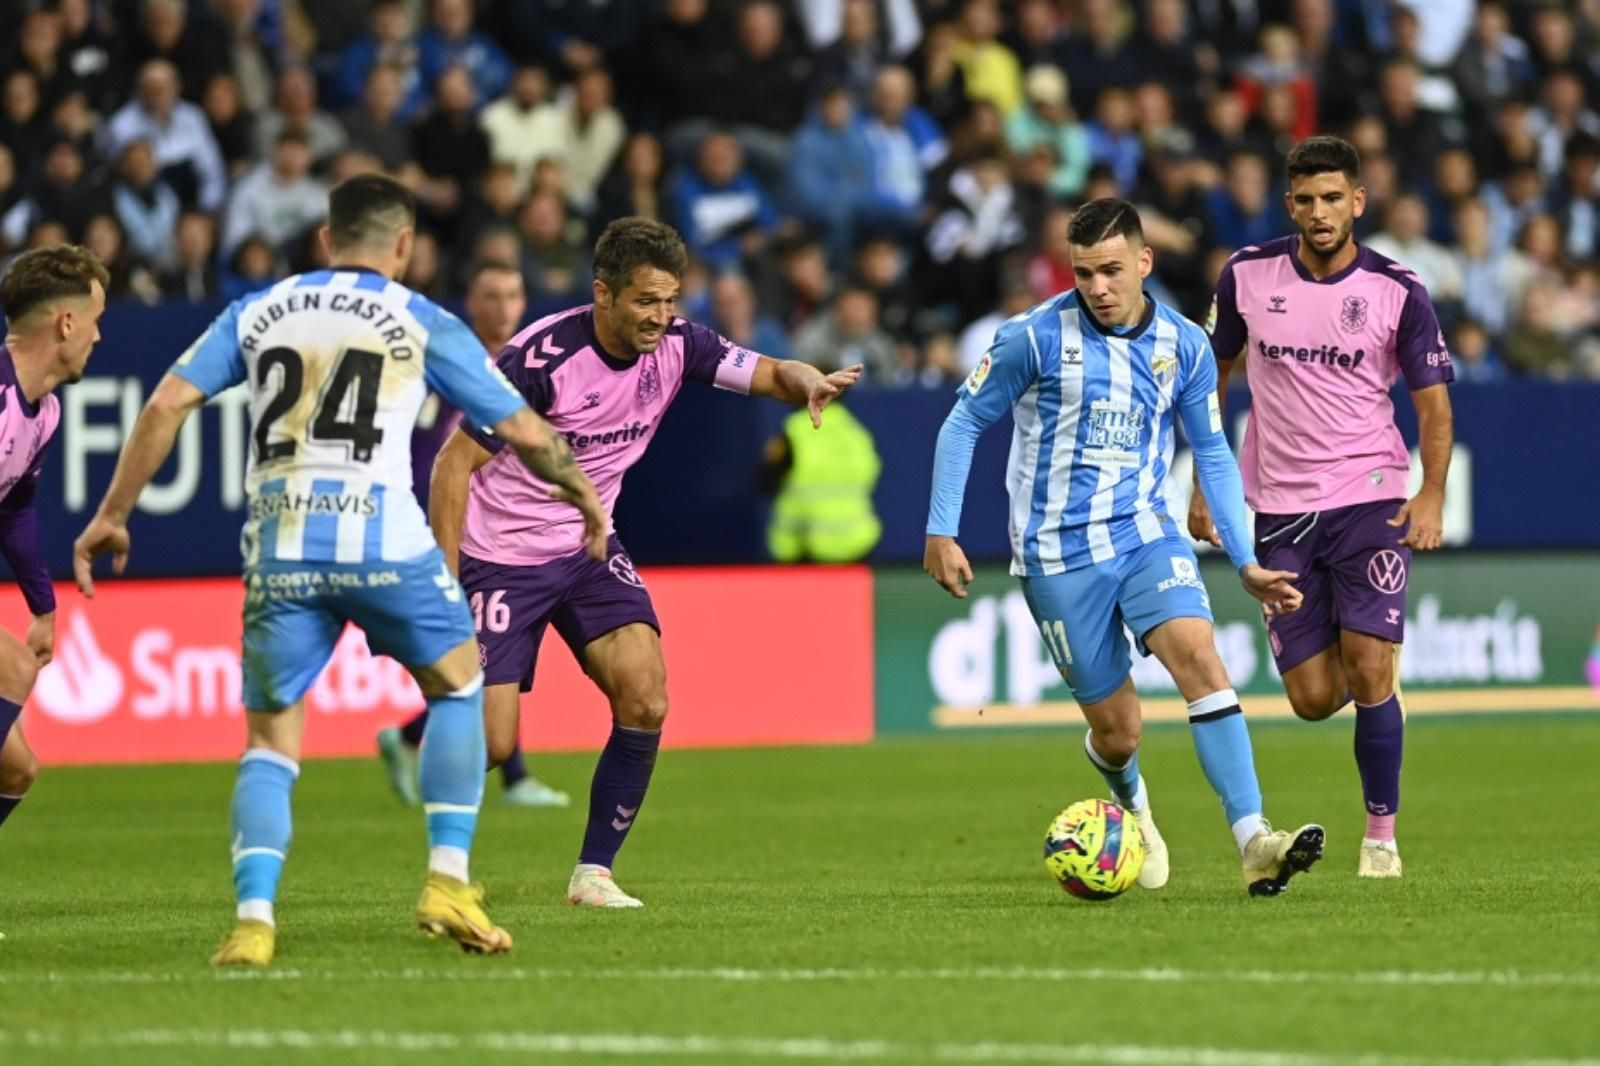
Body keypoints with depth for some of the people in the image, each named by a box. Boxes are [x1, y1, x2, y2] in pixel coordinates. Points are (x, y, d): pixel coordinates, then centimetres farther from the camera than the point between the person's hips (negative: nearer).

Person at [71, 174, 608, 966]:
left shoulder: (256, 313, 16)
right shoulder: (422, 323, 10)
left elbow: (165, 405, 6)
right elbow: (524, 432, 12)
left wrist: (112, 515, 13)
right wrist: (581, 492, 31)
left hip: (278, 550, 2)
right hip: (381, 540, -2)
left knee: (270, 744, 10)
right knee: (458, 687, 20)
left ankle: (253, 918, -8)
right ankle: (447, 884, 10)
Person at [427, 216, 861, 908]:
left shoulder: (674, 344, -8)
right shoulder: (542, 358, -24)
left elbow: (770, 374, -5)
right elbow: (453, 463, -18)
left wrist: (810, 383, -31)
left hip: (588, 548, 5)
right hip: (500, 556, -5)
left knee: (645, 701, -15)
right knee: (489, 743, -10)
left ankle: (593, 872, -1)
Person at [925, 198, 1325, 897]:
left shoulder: (1184, 347, 0)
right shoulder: (1036, 337, -10)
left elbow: (1212, 454, 11)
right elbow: (965, 422, 0)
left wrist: (1247, 563, 6)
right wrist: (941, 534, -5)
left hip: (1145, 534, 2)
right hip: (1058, 555, -2)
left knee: (1200, 658, -24)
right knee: (1117, 733, 1)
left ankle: (1253, 844, -30)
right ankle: (1129, 800, 40)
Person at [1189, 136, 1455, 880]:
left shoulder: (1397, 291, -5)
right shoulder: (1247, 275, 0)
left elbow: (1433, 403, -2)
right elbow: (1213, 376, 13)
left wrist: (1432, 496, -17)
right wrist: (1205, 485, 10)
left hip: (1370, 502, -2)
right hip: (1280, 511, 2)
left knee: (1369, 672, -14)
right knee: (1314, 699, 0)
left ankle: (1381, 834, 1)